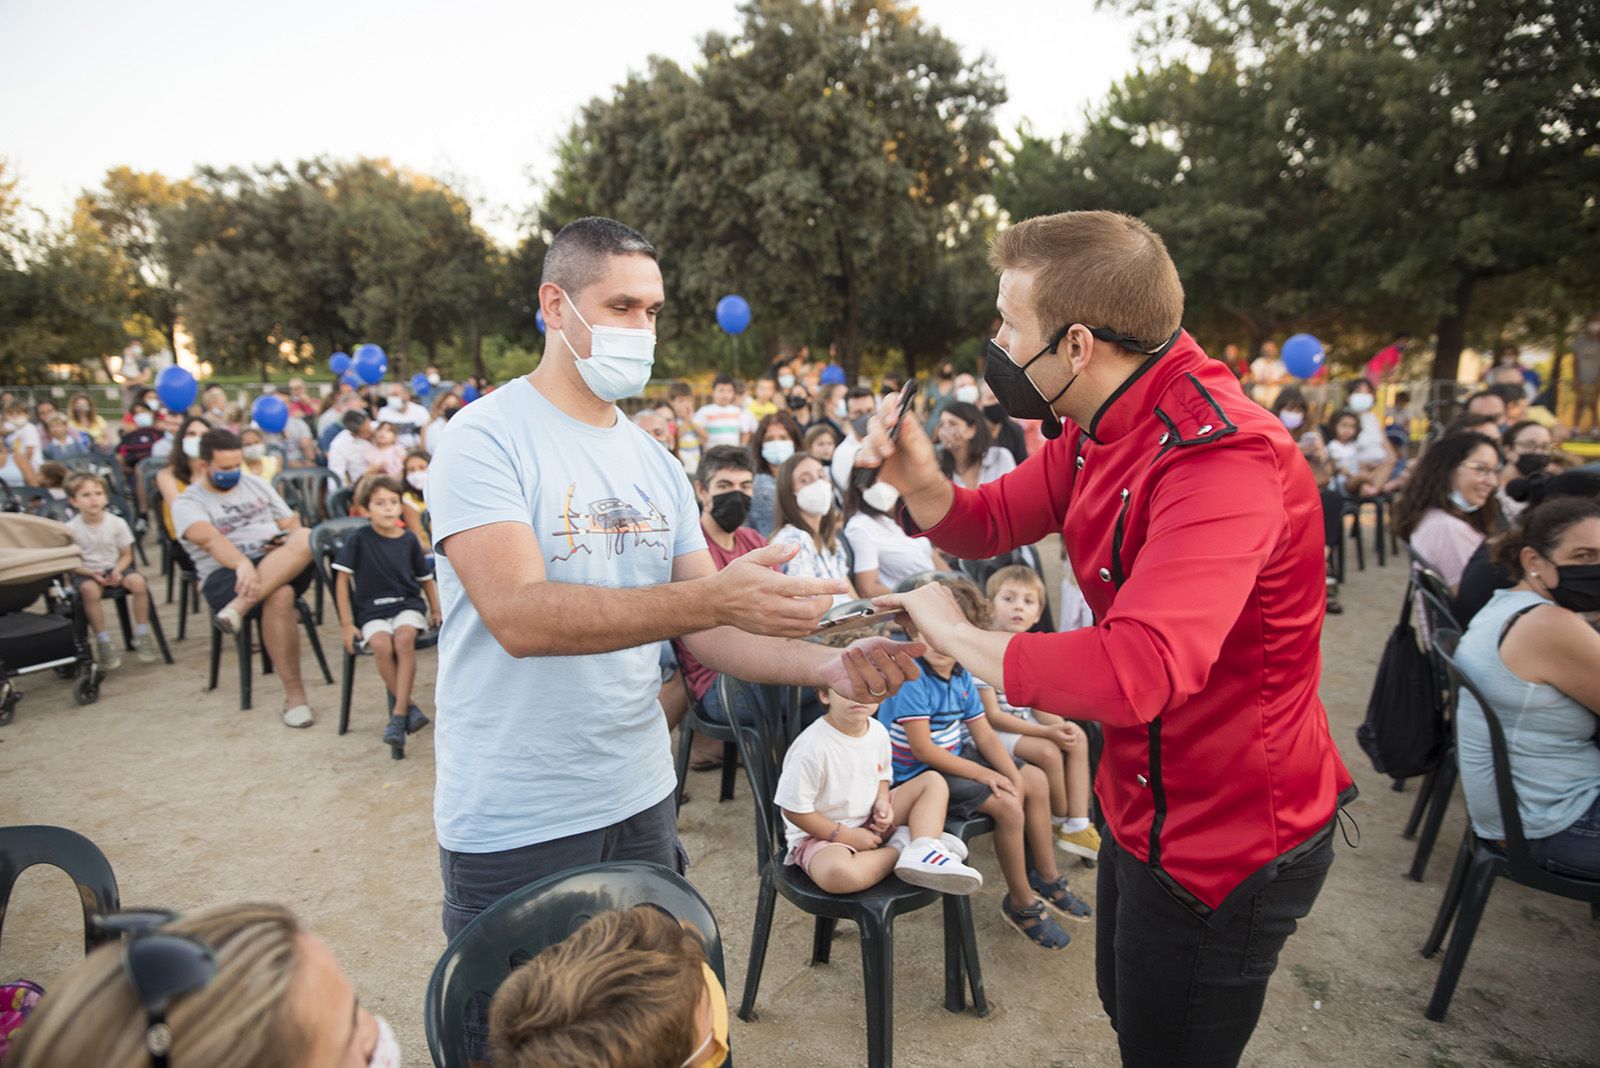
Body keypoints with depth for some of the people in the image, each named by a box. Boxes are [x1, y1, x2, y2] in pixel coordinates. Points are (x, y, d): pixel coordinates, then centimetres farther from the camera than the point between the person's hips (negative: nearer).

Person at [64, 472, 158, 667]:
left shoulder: (117, 523, -4)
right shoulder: (70, 529, -9)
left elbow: (126, 555, 4)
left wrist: (118, 570, -16)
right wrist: (92, 573, -22)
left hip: (115, 569, 2)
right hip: (85, 572, -2)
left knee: (138, 581, -28)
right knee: (90, 590, -35)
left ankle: (142, 634, -14)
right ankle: (103, 642, -22)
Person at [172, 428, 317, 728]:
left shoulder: (256, 485, 22)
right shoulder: (188, 502, 4)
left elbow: (291, 522, 22)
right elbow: (209, 537, -17)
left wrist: (292, 543, -5)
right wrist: (242, 564, -38)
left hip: (286, 567, 4)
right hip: (226, 573, -4)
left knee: (307, 537, -31)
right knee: (279, 596, -39)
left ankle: (239, 607, -40)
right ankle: (294, 694, -30)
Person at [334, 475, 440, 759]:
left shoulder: (409, 539, 4)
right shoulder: (359, 539, -1)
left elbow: (426, 578, 16)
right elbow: (342, 578, 1)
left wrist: (436, 612, 9)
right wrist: (347, 624, -2)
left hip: (408, 604, 1)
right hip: (372, 610, -1)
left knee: (404, 638, -32)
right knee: (381, 645, -32)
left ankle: (398, 714, -27)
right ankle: (409, 707, -16)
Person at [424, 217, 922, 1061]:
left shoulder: (652, 459, 5)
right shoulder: (486, 439, -12)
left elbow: (703, 632, 3)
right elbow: (518, 614, -26)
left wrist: (828, 665, -14)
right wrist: (712, 596, -36)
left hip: (639, 799, 6)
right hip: (514, 824, -5)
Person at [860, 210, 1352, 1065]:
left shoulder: (1222, 457, -33)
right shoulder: (1097, 428, -3)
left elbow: (1136, 673, -45)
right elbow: (992, 523, 6)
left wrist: (958, 634, -29)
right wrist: (920, 482, -17)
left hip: (1224, 839, -8)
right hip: (1144, 803, 9)